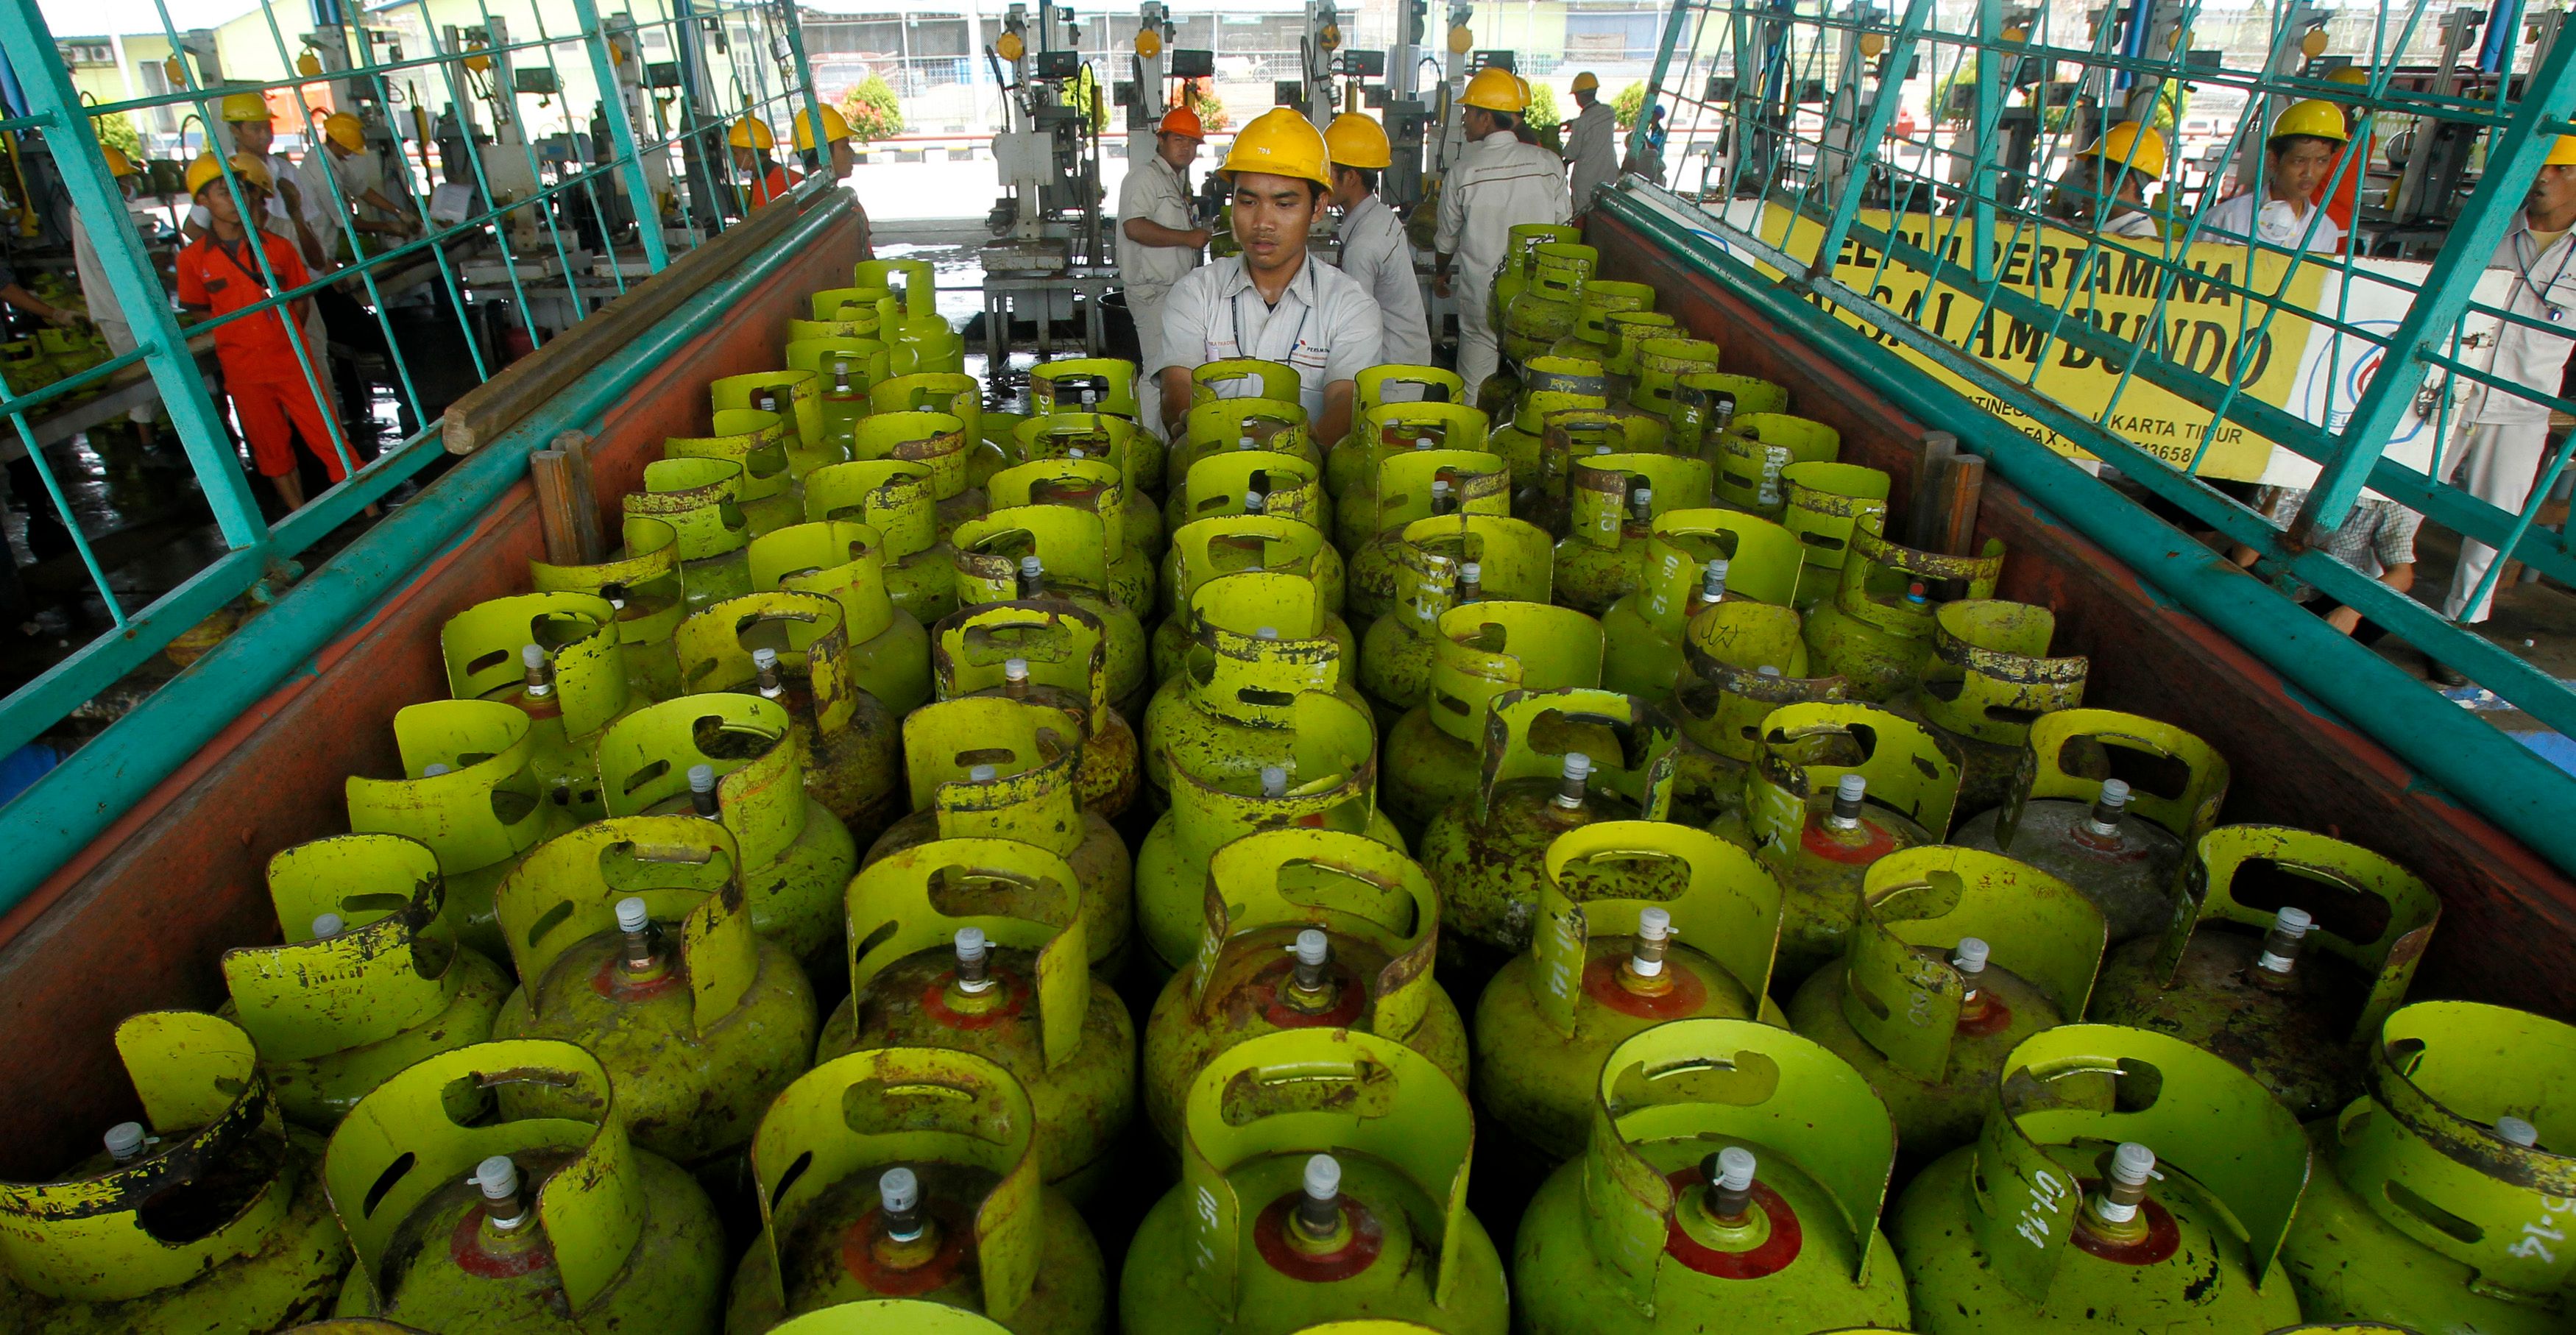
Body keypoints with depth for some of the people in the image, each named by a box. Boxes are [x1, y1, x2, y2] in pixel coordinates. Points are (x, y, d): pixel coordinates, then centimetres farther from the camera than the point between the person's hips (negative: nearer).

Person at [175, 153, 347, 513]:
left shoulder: (278, 247, 1)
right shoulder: (193, 259, -1)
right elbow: (197, 310, 9)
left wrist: (285, 335, 0)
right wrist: (235, 335, -1)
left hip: (293, 364, 0)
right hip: (244, 374, 1)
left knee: (330, 441, -2)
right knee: (274, 453, 11)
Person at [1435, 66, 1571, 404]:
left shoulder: (1463, 172, -7)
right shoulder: (1549, 164, -3)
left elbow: (1446, 242, 7)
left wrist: (1441, 275, 28)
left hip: (1483, 303, -2)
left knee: (1475, 402, 7)